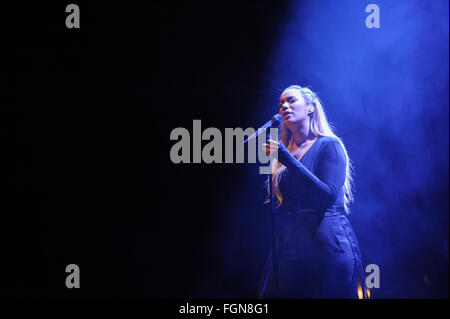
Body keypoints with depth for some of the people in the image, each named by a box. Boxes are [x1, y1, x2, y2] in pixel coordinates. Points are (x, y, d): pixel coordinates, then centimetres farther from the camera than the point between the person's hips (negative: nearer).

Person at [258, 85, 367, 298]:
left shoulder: (329, 145, -1)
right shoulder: (284, 152, 16)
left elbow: (327, 195, -16)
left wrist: (286, 158, -19)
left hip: (326, 245, -5)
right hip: (290, 248, 5)